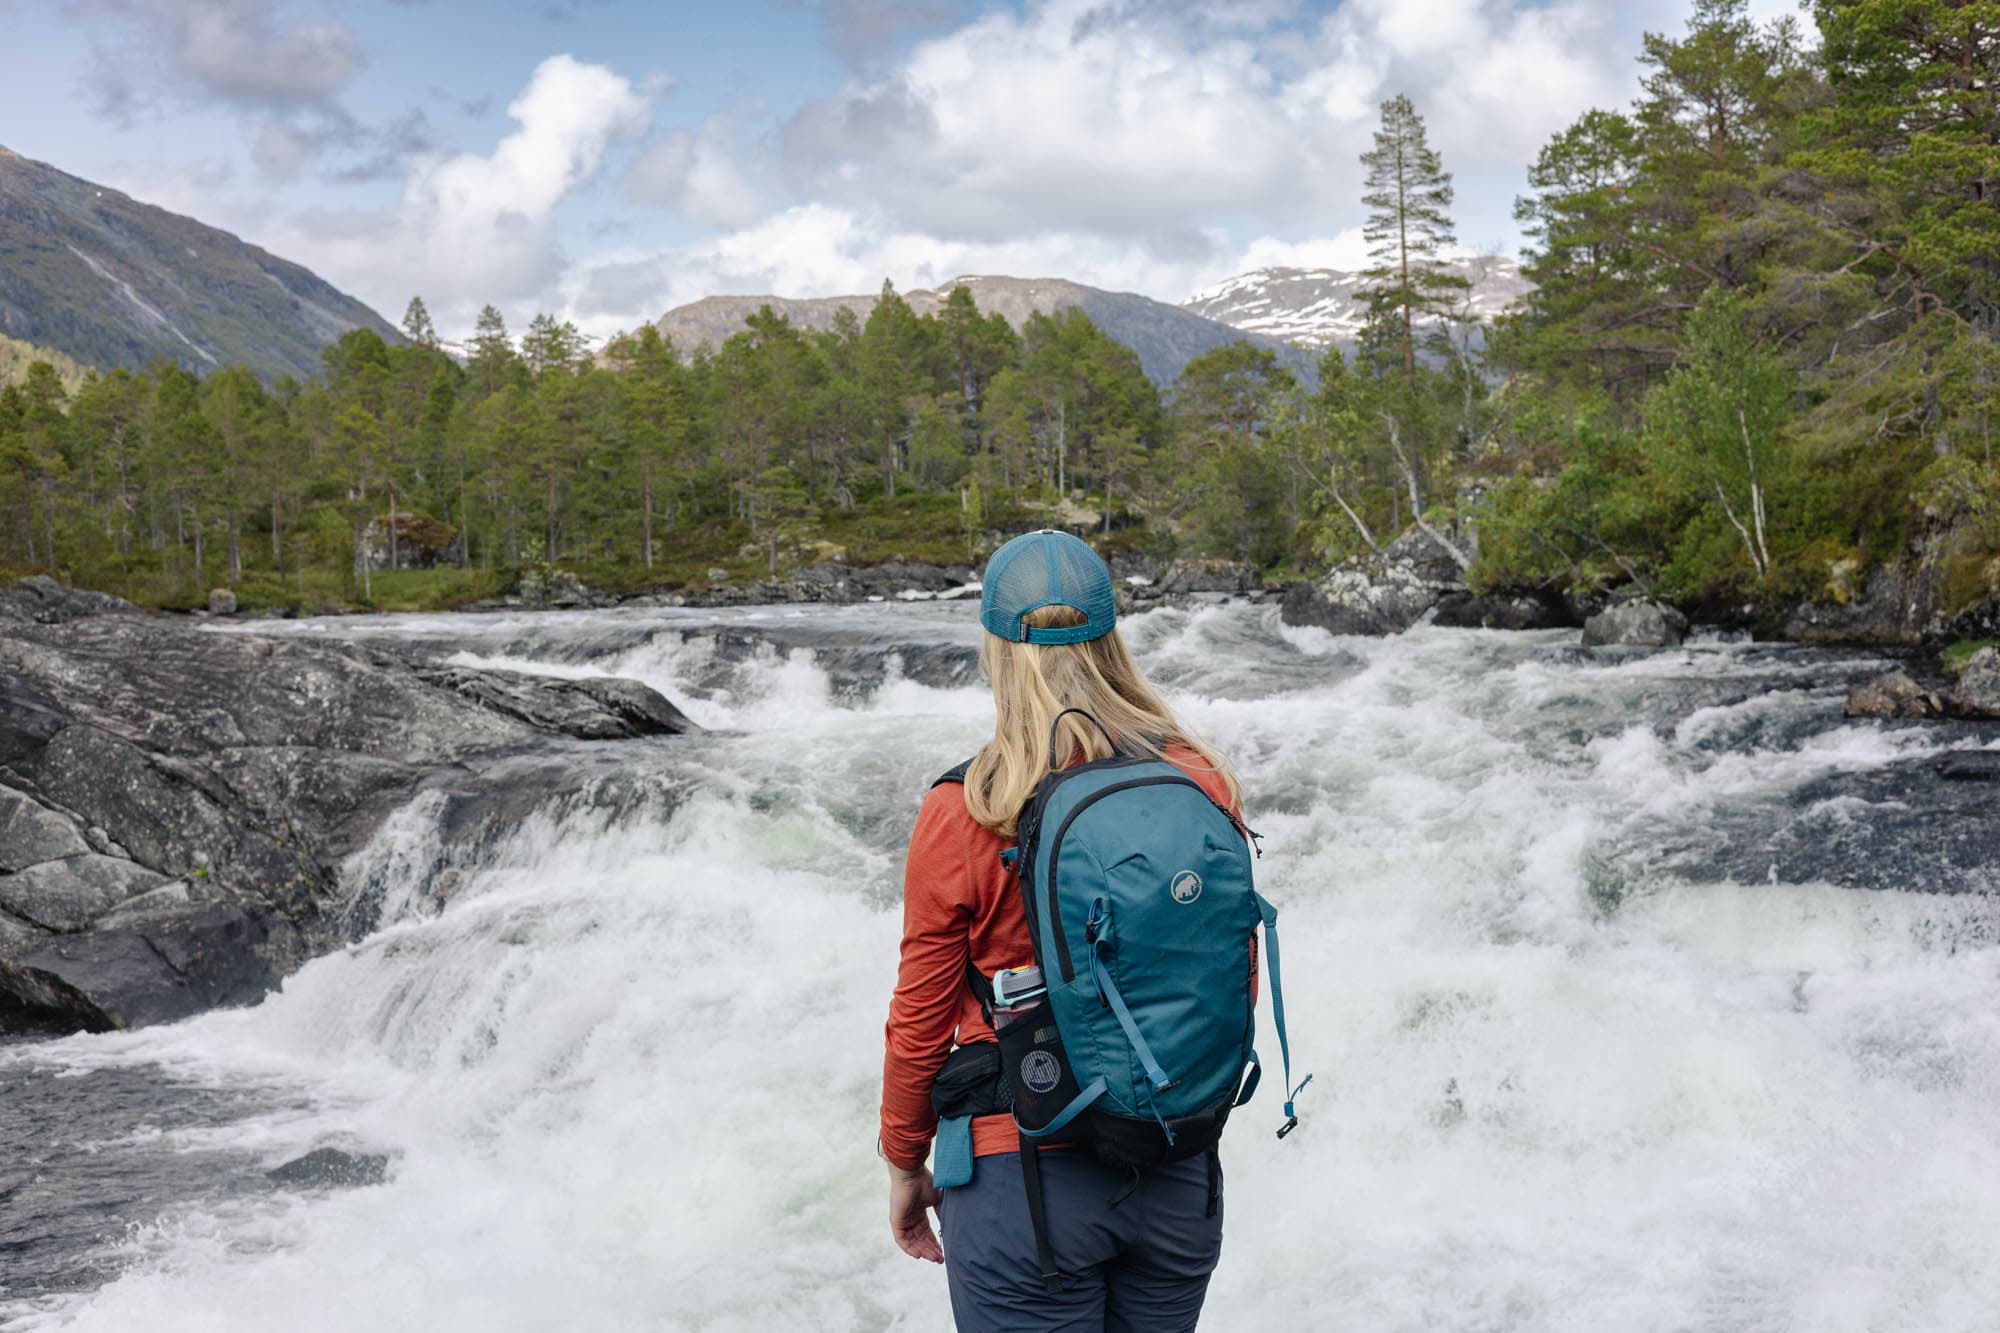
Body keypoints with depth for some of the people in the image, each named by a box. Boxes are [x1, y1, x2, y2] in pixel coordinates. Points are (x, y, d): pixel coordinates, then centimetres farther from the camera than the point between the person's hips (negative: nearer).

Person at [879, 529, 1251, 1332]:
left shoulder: (962, 814, -15)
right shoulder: (1203, 785, -6)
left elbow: (921, 1021, -6)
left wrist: (904, 1164, 9)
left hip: (1025, 1177, -3)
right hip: (1180, 1173, 4)